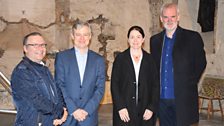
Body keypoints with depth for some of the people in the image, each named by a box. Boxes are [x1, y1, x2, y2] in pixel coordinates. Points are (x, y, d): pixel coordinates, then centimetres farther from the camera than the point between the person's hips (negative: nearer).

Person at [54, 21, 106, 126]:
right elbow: (59, 86, -4)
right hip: (66, 115, -1)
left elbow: (100, 88, 1)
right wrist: (73, 109, -11)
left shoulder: (98, 60, 5)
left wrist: (87, 110, -9)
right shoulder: (62, 57, 2)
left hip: (89, 116, 1)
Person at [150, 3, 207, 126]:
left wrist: (189, 84, -5)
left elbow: (201, 63, 1)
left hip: (182, 98, -4)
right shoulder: (155, 40, 10)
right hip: (161, 97, 4)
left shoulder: (192, 37, -2)